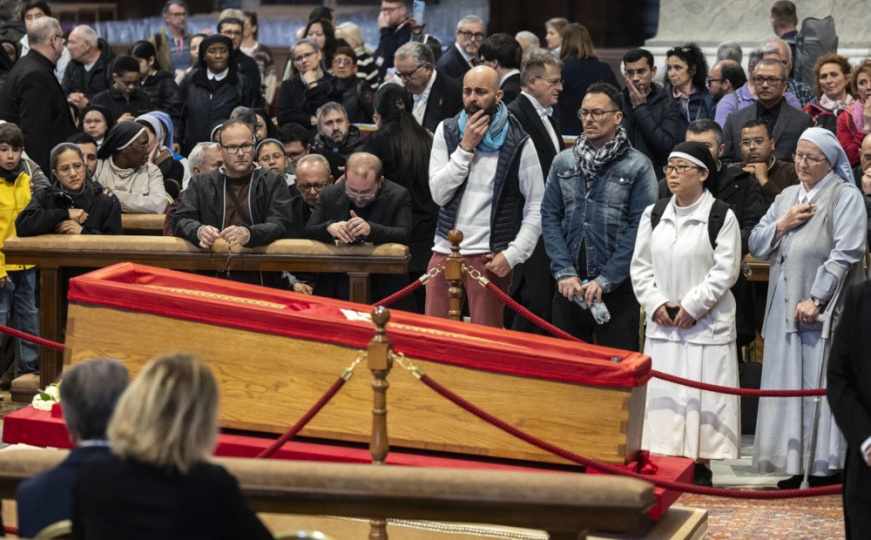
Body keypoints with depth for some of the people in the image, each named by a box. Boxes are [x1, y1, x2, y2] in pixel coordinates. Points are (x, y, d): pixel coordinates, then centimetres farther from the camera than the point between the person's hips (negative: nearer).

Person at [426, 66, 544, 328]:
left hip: (490, 256, -3)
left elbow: (536, 207, -2)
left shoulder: (518, 143, -2)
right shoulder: (447, 132, 7)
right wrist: (466, 147, -10)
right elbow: (439, 193, -4)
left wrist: (513, 254, -11)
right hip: (445, 250, 3)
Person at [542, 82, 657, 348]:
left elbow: (640, 227, -9)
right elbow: (550, 217, 5)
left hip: (617, 287, -3)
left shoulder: (638, 166, -4)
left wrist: (606, 279, -13)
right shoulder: (563, 162, 8)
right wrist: (564, 272, -7)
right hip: (568, 286, 4)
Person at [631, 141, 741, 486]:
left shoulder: (722, 218, -5)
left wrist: (691, 306, -13)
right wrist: (656, 303, -5)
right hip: (662, 323, 4)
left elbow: (725, 271, -9)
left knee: (701, 392, -2)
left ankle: (700, 464, 5)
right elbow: (640, 266, 9)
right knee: (662, 392, 5)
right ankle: (664, 461, 12)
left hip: (706, 324, -4)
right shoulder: (653, 215, 9)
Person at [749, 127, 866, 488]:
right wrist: (783, 224, -3)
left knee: (822, 387, -7)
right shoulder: (787, 197, 18)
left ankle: (827, 469, -2)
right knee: (787, 387, 6)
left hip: (826, 310, -6)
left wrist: (816, 299, -16)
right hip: (785, 310, 6)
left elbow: (846, 253, -11)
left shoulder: (846, 197, -2)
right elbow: (756, 246, 16)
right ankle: (794, 468, 11)